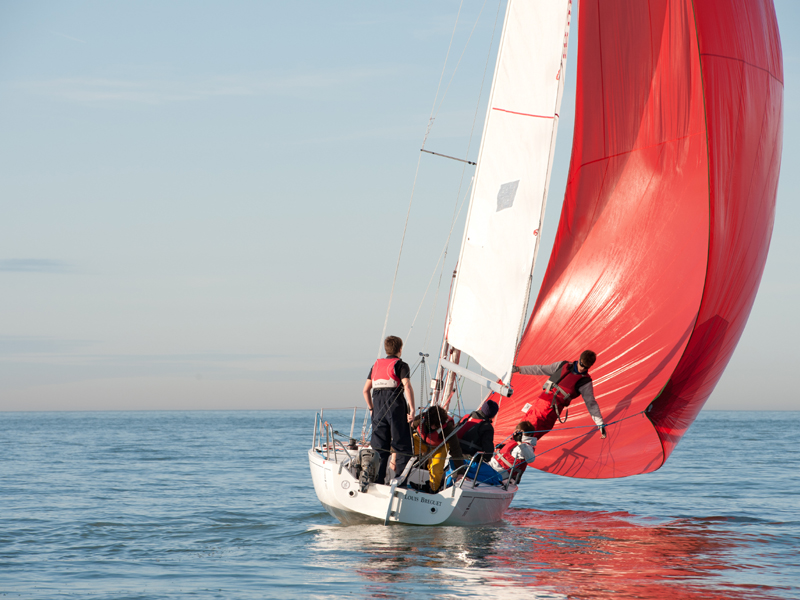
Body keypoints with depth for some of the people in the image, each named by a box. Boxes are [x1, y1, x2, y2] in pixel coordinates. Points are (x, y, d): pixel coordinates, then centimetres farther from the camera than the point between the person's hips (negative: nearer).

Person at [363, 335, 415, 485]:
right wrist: (412, 409, -16)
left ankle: (377, 480, 2)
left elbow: (366, 390, 15)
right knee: (403, 447, -1)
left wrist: (372, 409, 23)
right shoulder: (400, 365, 0)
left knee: (380, 449, 8)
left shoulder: (376, 365, 17)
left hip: (378, 408, 5)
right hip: (396, 407, -5)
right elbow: (407, 386, -15)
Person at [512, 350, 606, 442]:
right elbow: (541, 369, 18)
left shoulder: (585, 383, 1)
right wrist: (519, 369, 18)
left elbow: (591, 404, 4)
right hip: (543, 399, 4)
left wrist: (600, 424, -1)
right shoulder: (563, 366, 10)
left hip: (555, 407, -4)